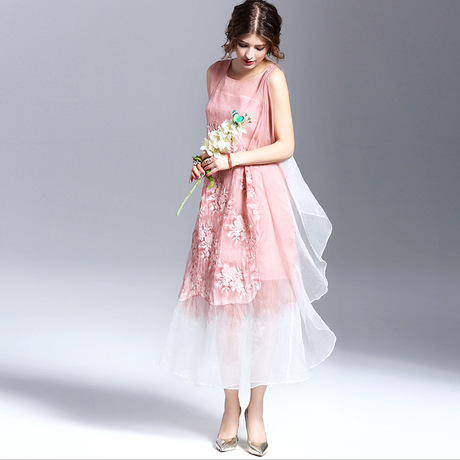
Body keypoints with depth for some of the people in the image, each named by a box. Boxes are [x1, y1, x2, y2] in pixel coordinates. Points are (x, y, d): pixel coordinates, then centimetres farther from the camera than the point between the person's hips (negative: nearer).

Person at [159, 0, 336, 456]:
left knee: (263, 302, 0)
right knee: (225, 303, 4)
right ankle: (230, 408, 19)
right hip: (220, 197, 4)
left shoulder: (272, 77, -6)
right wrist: (204, 159, 2)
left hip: (263, 199, -4)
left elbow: (285, 146, -9)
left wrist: (233, 159, -15)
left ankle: (256, 409, 15)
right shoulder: (216, 72, 10)